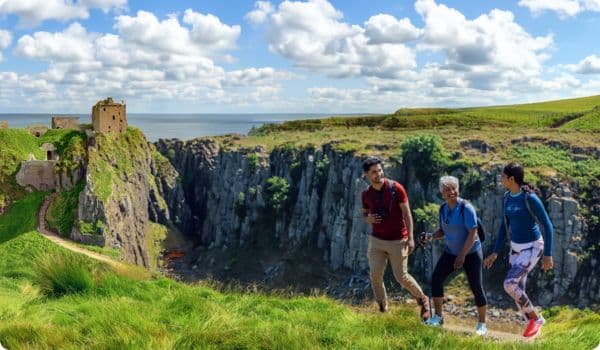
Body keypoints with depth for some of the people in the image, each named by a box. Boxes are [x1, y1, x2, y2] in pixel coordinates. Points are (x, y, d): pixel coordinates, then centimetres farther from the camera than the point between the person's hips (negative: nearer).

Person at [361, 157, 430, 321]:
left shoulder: (396, 188, -12)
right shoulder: (366, 194, -1)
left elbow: (407, 213, -9)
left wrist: (410, 238, -15)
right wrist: (368, 218, -10)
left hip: (397, 241, -3)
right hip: (376, 240, 4)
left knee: (401, 277, -1)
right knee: (375, 275, -5)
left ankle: (422, 299, 27)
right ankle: (382, 309, 14)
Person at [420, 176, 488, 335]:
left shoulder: (466, 208, -20)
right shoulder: (443, 209, 0)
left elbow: (473, 233, -23)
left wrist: (462, 255, -25)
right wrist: (431, 237, -11)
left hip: (471, 253, -5)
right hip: (451, 252, 5)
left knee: (476, 287, -2)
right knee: (436, 277, -12)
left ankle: (482, 324, 15)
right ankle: (438, 316, -2)